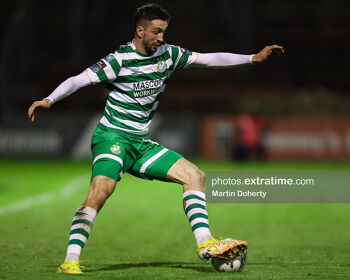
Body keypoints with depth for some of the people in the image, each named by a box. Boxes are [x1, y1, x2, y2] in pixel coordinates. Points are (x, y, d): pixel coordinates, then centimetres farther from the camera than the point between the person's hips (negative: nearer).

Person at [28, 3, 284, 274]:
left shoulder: (168, 54, 5)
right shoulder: (119, 59, -12)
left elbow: (210, 59, 12)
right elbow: (78, 80, -17)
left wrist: (253, 58, 10)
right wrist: (49, 100, -33)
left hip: (141, 143, 7)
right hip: (112, 137, -7)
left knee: (194, 175, -1)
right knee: (99, 194, -28)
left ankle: (205, 243, -1)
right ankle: (70, 261, -26)